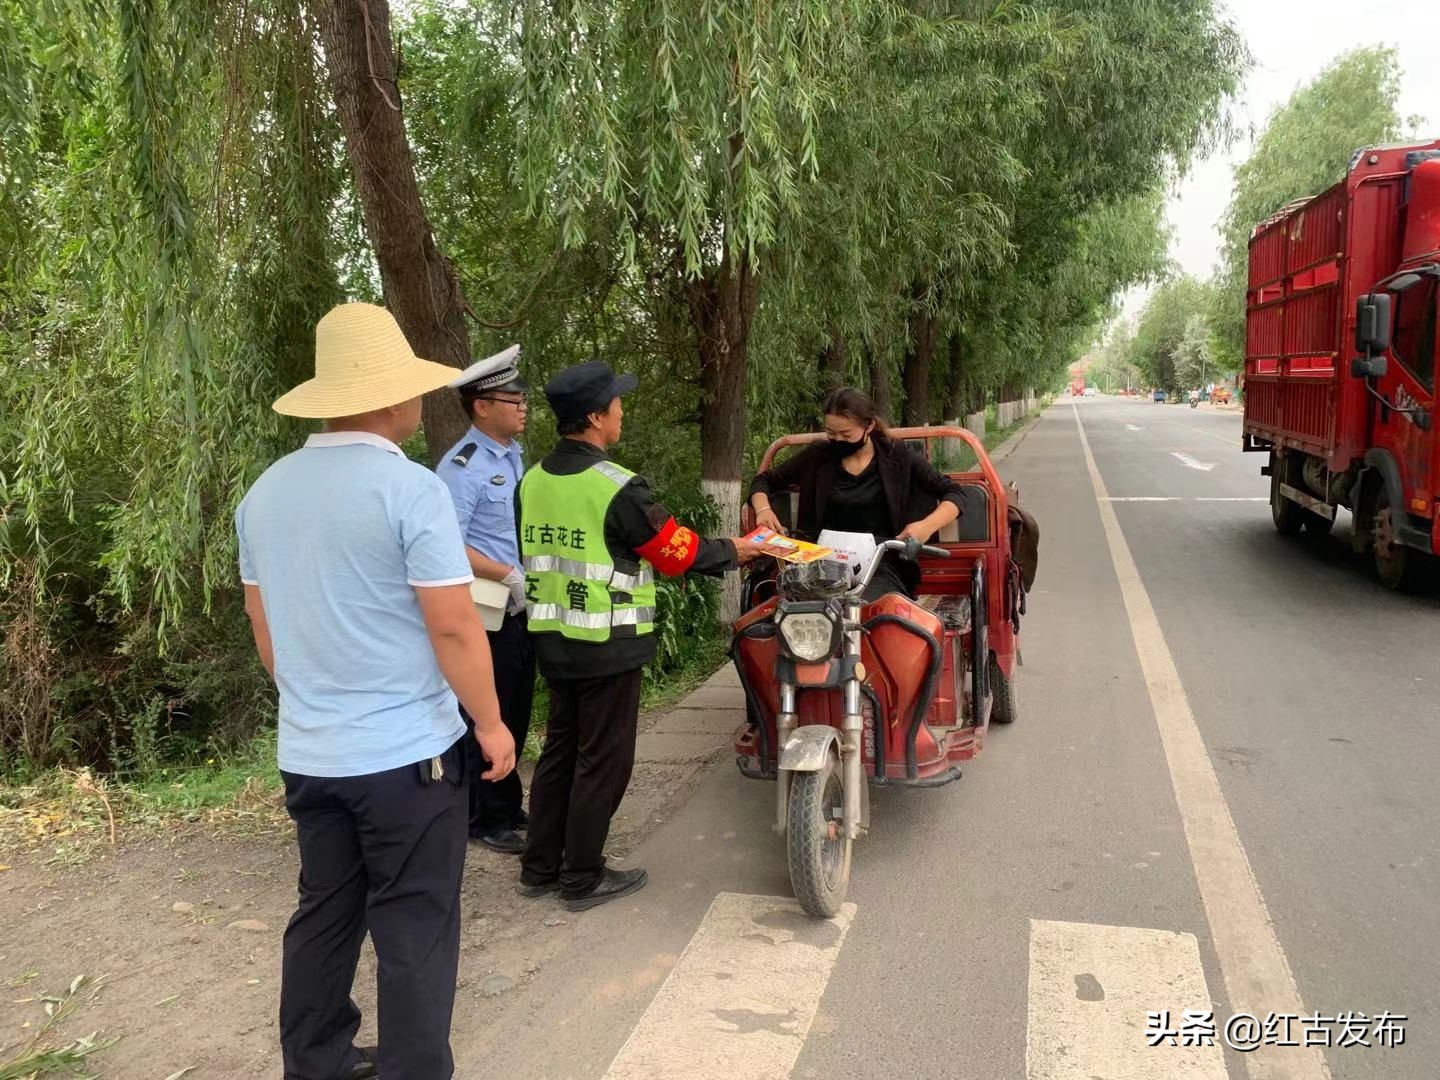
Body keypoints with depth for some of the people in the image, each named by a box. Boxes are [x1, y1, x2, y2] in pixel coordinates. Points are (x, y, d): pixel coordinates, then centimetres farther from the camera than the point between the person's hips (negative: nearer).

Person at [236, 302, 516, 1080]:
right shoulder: (408, 487, -17)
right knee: (414, 931, 5)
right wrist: (491, 723, -5)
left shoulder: (264, 492, 5)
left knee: (323, 916, 20)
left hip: (307, 752, 7)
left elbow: (266, 630, 13)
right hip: (406, 751, -7)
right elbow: (454, 626, -17)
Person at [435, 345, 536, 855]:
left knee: (517, 714, 18)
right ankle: (487, 820, 19)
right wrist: (510, 576, -21)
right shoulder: (462, 467, -17)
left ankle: (510, 807, 32)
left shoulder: (514, 455, 11)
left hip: (521, 608, 8)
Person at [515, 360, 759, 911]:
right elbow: (677, 551, -11)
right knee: (603, 759, 5)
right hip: (608, 645, -7)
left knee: (559, 749, 18)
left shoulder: (532, 481, 3)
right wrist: (732, 551, 6)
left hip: (552, 639, 8)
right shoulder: (617, 487, -19)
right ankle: (583, 879, 16)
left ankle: (539, 867, 27)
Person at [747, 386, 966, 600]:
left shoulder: (897, 456, 7)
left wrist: (928, 526, -11)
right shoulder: (818, 456, 13)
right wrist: (763, 509, 0)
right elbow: (764, 480, 23)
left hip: (881, 566, -2)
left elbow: (955, 493, 9)